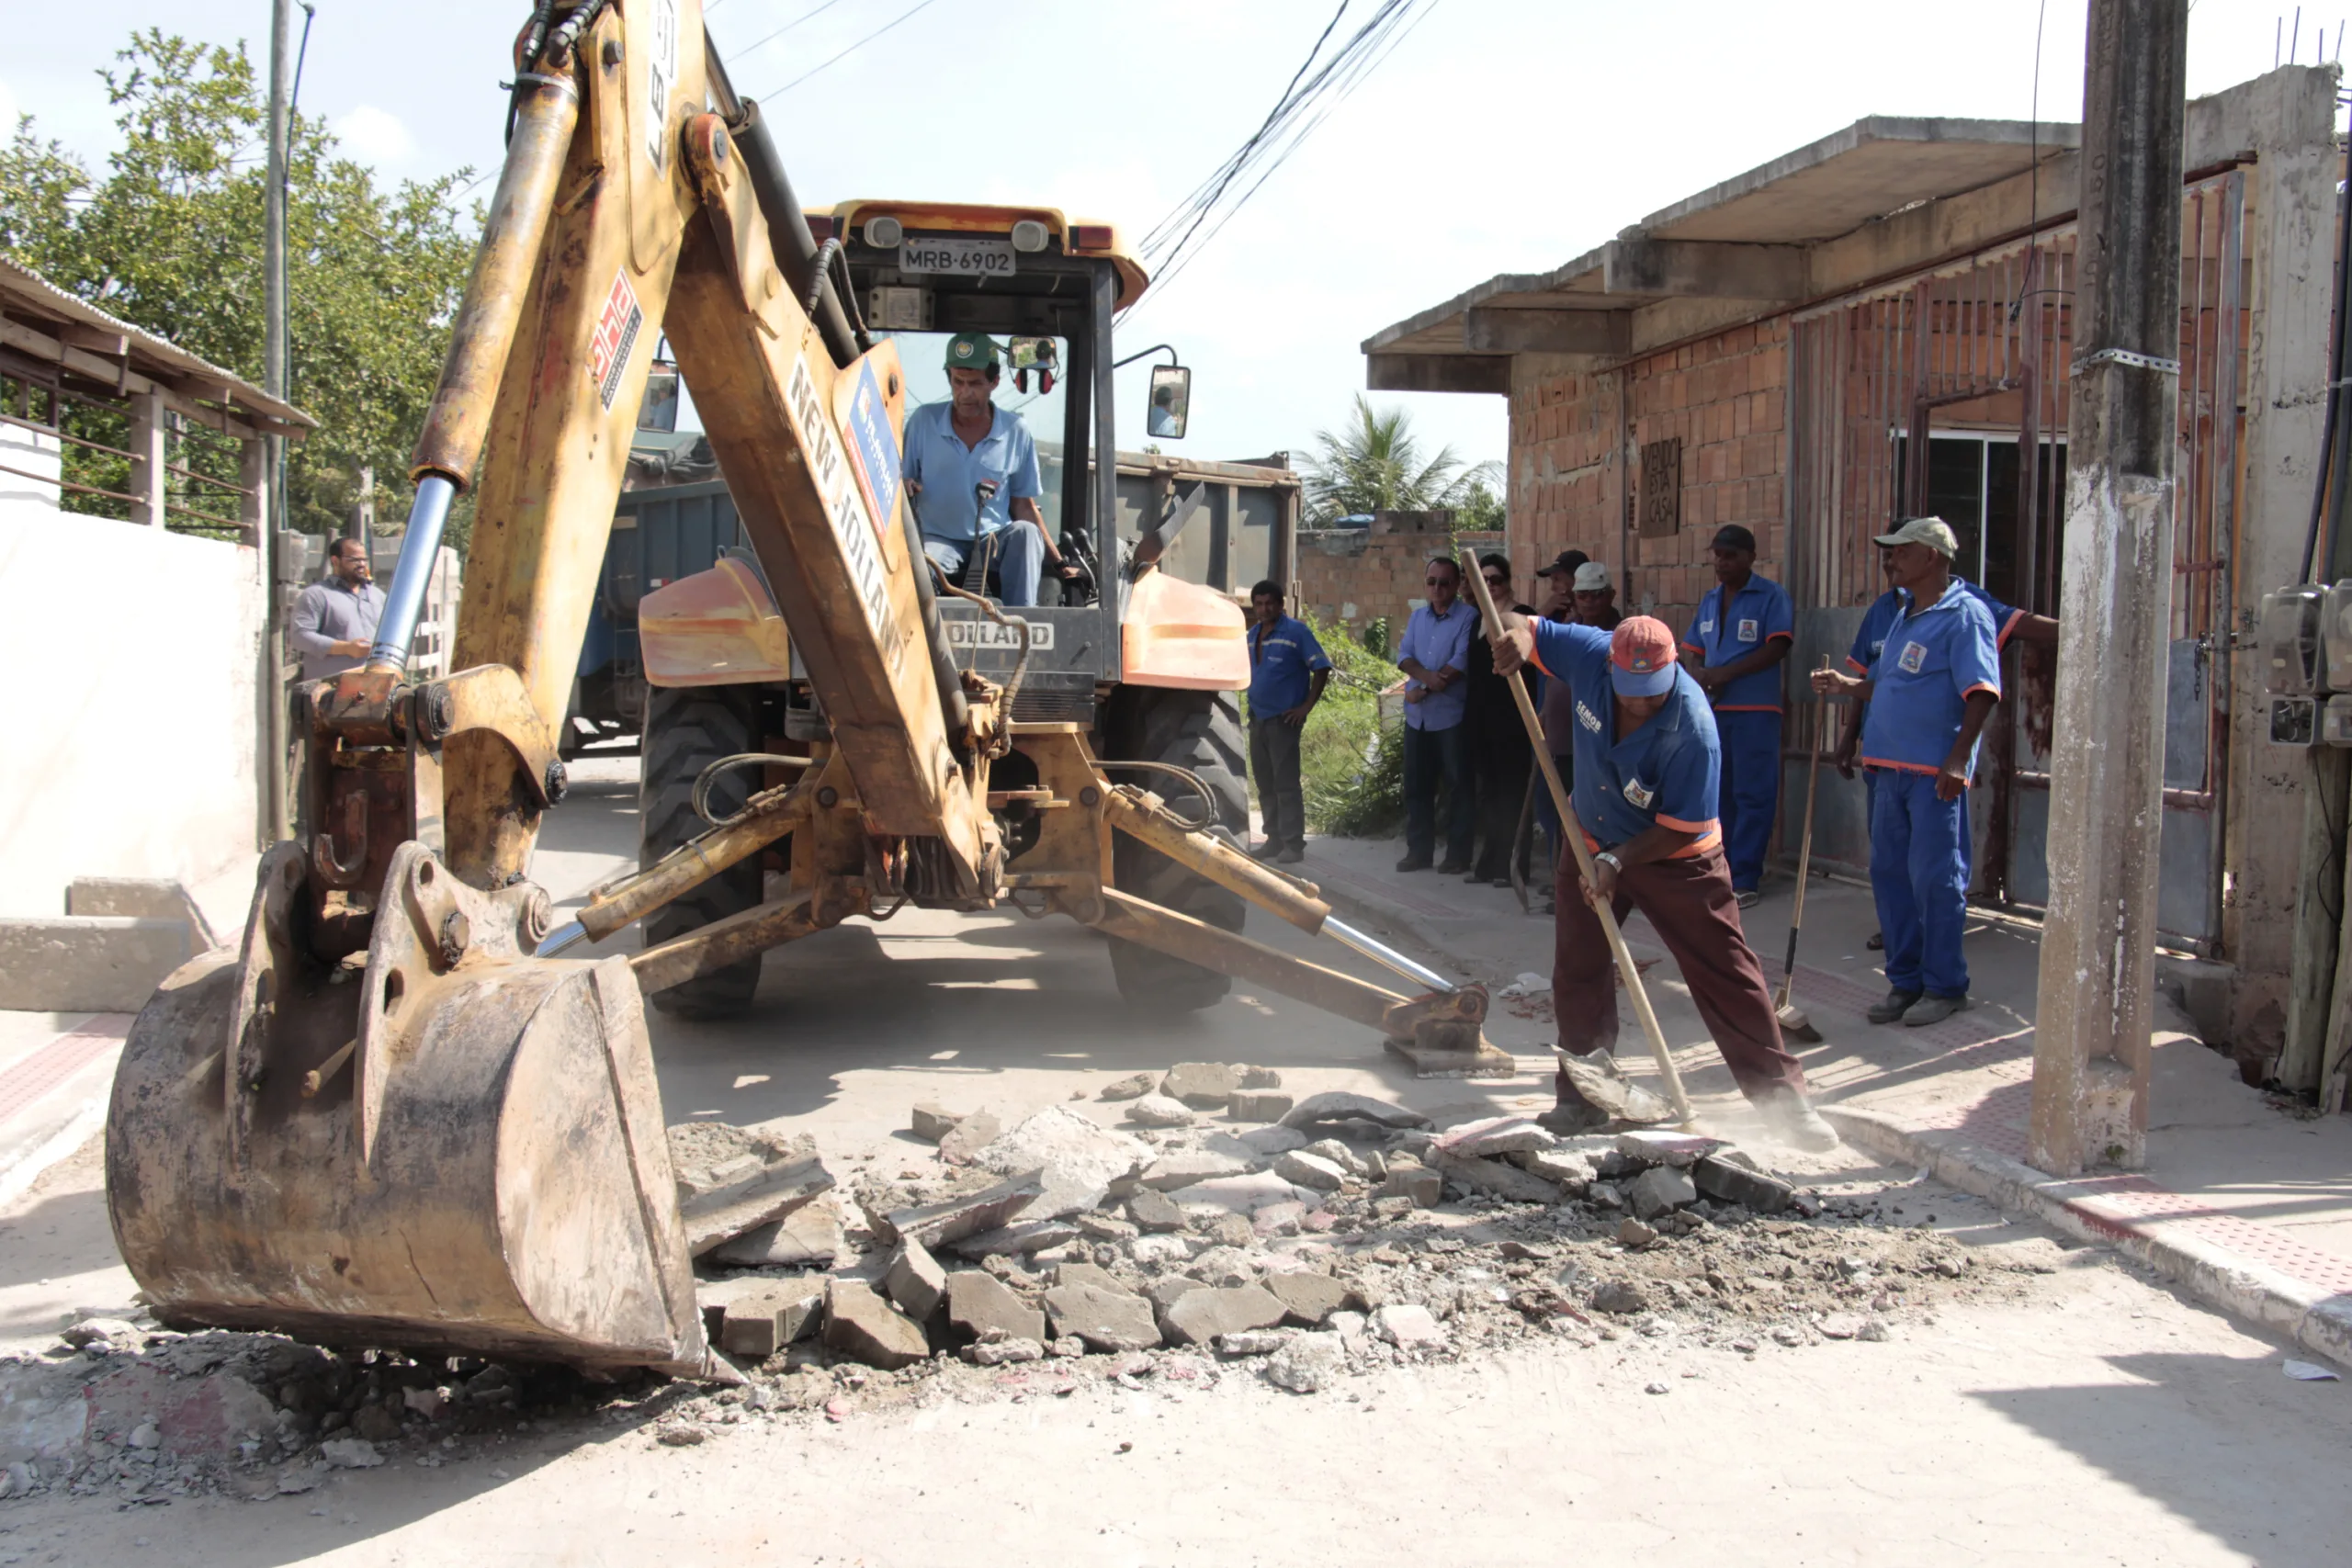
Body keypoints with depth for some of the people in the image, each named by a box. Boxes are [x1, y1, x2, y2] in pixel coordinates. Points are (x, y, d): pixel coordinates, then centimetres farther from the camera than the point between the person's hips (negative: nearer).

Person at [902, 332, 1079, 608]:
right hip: (939, 539, -1)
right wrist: (906, 489, -17)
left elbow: (1023, 505, 9)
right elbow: (901, 483, 10)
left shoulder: (1016, 432, 4)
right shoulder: (923, 421, 2)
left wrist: (1057, 562, 2)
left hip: (995, 543, 2)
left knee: (1024, 532, -32)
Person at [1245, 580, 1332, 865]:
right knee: (1265, 784, 11)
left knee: (1286, 783, -7)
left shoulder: (1296, 631, -9)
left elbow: (1321, 668, -10)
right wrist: (1252, 703, 13)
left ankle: (1294, 844, -4)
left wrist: (1306, 707, -12)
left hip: (1284, 720, -7)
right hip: (1257, 719, 7)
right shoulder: (1252, 635, 12)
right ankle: (1274, 839, 19)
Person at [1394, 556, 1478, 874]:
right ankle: (1418, 851, 17)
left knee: (1457, 786, 0)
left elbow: (1462, 662, -14)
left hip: (1451, 715, -6)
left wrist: (1423, 689, -13)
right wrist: (1426, 676, -17)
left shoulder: (1468, 617, -5)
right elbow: (1404, 655, 3)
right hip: (1417, 716, 6)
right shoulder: (1417, 616, 13)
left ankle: (1458, 854, 4)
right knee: (1416, 785, 9)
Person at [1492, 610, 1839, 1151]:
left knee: (1727, 977, -5)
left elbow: (1679, 829, -25)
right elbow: (1525, 629, -7)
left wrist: (1615, 862, -30)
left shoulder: (1692, 729, -32)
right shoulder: (1589, 654, -21)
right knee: (1578, 974, 8)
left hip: (1677, 861, -4)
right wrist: (1518, 635, -31)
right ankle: (1582, 1101, 21)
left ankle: (1784, 1098, 4)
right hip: (1592, 843, 5)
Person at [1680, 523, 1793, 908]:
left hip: (1754, 710, -6)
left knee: (1752, 795, -6)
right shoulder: (1709, 600, 17)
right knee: (1717, 793, 9)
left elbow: (1778, 647, -13)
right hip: (1712, 709, 6)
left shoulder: (1772, 596, -2)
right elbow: (1692, 648, 17)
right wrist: (1697, 672, -7)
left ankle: (1744, 880, -5)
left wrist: (1727, 673, -16)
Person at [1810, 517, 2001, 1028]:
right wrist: (1846, 686, 8)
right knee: (1888, 872, 11)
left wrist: (1958, 759, -22)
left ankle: (1945, 986, 7)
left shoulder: (1964, 615, -9)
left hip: (1935, 772, -9)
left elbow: (1981, 692, -16)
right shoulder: (1904, 616, 18)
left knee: (1934, 878, -4)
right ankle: (1905, 980, 21)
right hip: (1891, 767, 9)